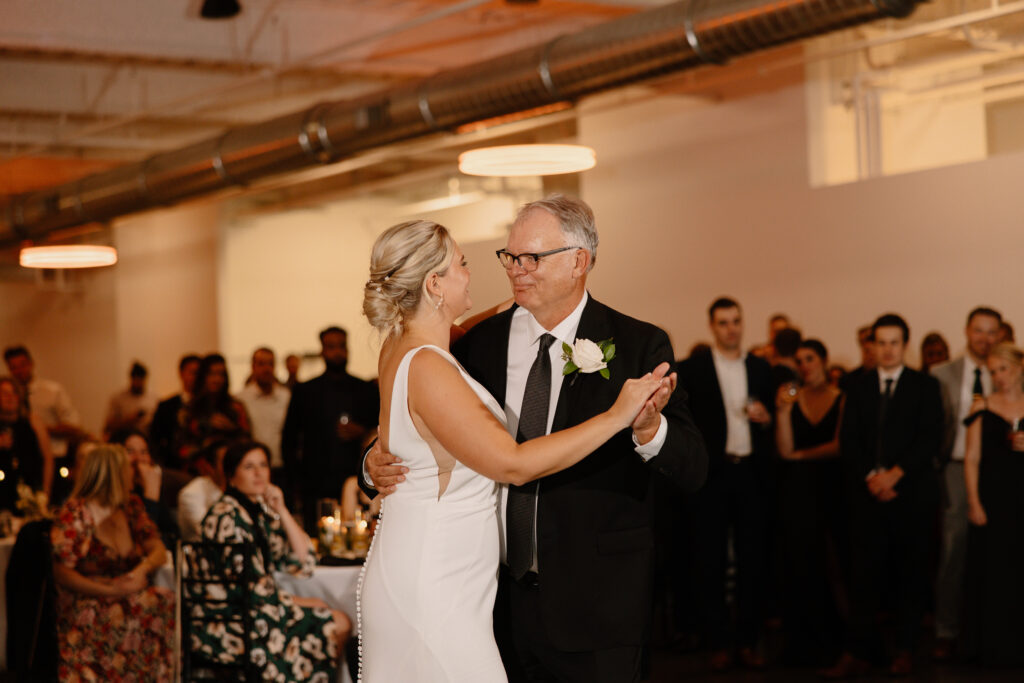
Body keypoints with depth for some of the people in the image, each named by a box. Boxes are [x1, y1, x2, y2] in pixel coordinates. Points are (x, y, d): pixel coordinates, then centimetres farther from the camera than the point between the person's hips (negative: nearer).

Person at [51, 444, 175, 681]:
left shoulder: (131, 506, 15)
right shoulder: (74, 514, -3)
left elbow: (159, 551, 12)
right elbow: (61, 572, -9)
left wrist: (142, 569, -13)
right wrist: (110, 590, -22)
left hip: (128, 593, 5)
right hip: (86, 601, -5)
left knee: (166, 601, -29)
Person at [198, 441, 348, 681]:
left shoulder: (262, 511, 12)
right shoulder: (226, 516, -16)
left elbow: (304, 563, 6)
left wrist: (281, 511, -1)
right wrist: (297, 601, -9)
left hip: (259, 607, 9)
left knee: (341, 623, 3)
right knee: (333, 627, -7)